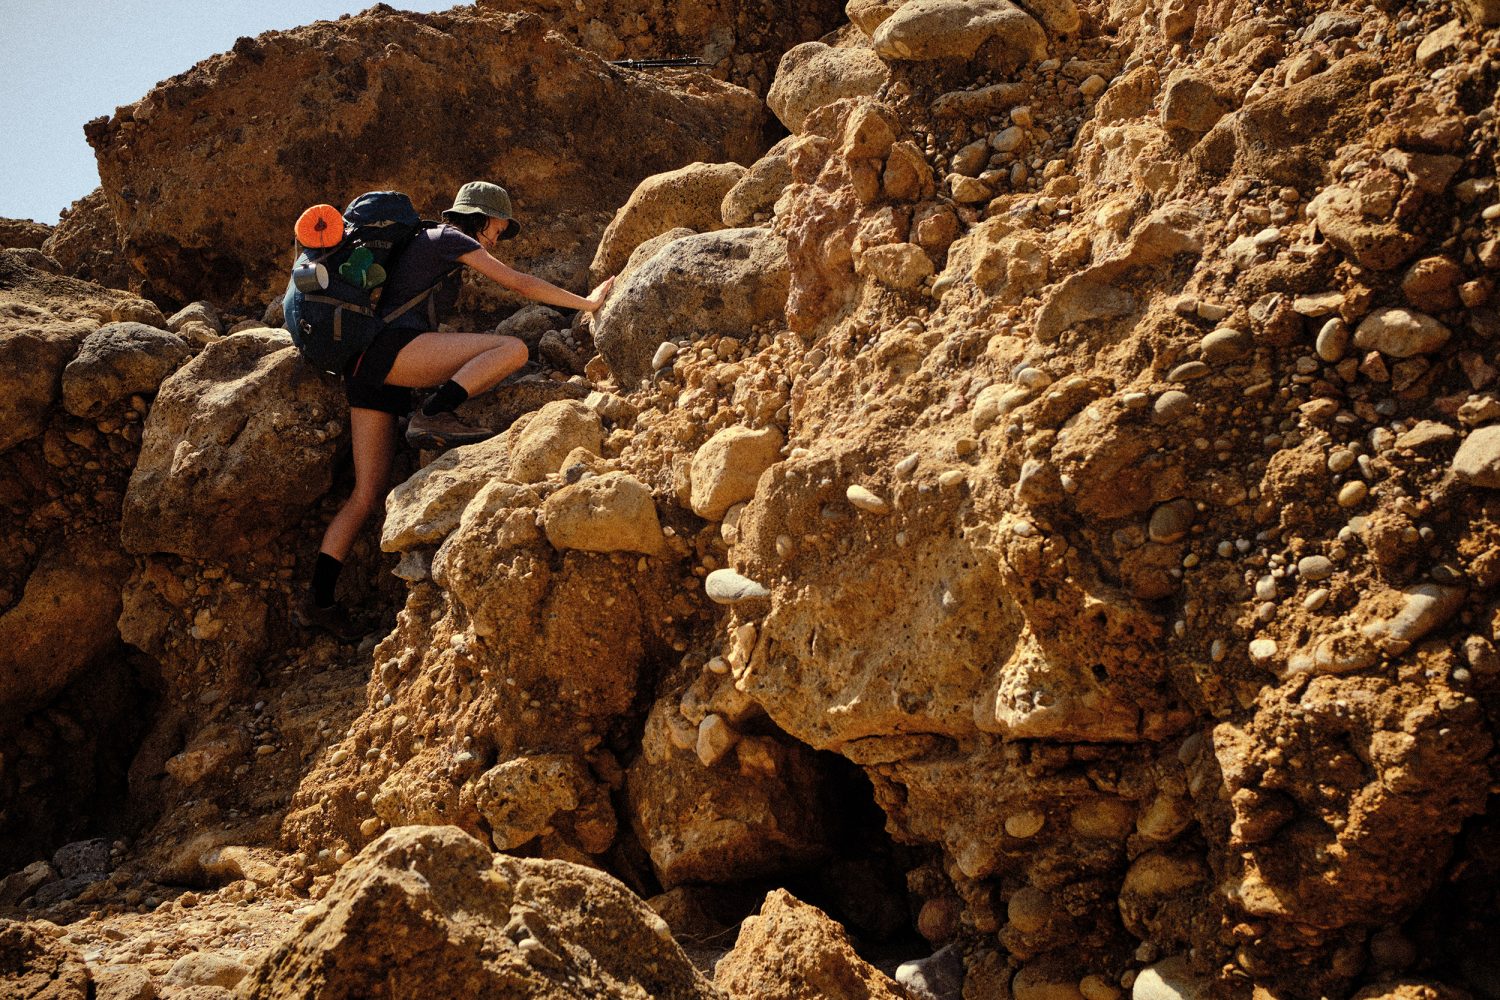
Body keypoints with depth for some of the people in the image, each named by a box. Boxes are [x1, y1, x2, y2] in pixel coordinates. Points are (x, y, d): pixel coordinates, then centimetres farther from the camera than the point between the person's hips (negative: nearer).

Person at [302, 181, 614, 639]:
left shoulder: (422, 245, 32)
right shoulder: (450, 237, 7)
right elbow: (519, 282, 4)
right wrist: (586, 302, 9)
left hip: (366, 369, 9)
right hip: (393, 348, -9)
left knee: (367, 495, 6)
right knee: (513, 348, -18)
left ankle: (320, 601, 3)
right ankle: (433, 416, -31)